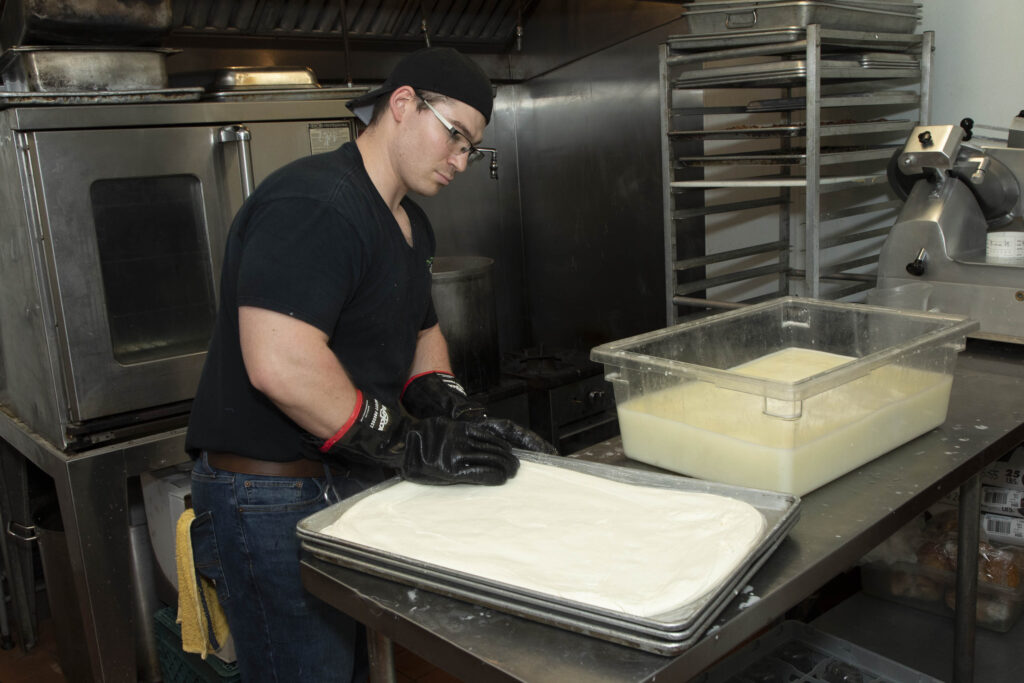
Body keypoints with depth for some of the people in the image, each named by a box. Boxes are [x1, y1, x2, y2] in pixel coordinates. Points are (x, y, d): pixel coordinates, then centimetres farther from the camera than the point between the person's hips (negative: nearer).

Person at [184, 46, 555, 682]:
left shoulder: (409, 222, 13)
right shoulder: (314, 205, -22)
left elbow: (422, 332, 21)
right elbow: (280, 364, -32)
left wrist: (459, 416, 2)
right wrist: (409, 446, -25)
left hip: (358, 484, 10)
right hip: (275, 500, -9)